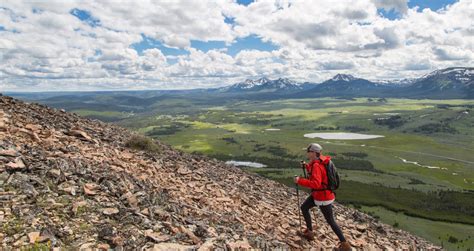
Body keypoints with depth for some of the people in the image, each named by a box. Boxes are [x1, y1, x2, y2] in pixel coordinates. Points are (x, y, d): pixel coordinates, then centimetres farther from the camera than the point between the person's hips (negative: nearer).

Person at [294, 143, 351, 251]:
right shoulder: (318, 162, 1)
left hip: (323, 197, -10)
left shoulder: (316, 165, -28)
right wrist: (307, 166, 6)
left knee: (330, 221, 6)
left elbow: (315, 184, -40)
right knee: (304, 207, 20)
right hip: (318, 194, 10)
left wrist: (299, 180, -33)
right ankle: (309, 232, 34)